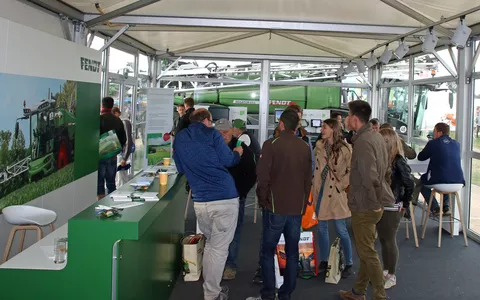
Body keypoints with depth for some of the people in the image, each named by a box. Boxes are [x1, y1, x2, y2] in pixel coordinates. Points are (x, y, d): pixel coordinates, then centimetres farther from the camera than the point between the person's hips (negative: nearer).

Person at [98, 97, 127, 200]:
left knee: (99, 183, -1)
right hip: (113, 156, 5)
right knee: (111, 183, 13)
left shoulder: (99, 119, -12)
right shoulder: (118, 121, 6)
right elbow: (123, 139, 11)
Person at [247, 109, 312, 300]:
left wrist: (263, 201, 3)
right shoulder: (305, 147, 4)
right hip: (297, 208, 4)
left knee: (268, 252, 4)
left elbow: (262, 176, -11)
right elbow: (308, 179, 7)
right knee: (292, 252, 10)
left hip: (275, 207, -4)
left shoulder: (271, 144, -9)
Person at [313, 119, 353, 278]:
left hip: (336, 193, -4)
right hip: (320, 191, 4)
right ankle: (324, 261, 24)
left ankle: (349, 264, 14)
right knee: (322, 229, 11)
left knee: (341, 230, 1)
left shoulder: (344, 149, -11)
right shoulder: (319, 145, 2)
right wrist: (314, 189, 5)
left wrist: (342, 185, -11)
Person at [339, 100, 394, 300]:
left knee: (367, 252, 1)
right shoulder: (376, 137, 9)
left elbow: (369, 177, -26)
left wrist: (375, 203, -16)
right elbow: (386, 170, 15)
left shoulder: (363, 141, -21)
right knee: (365, 250, 18)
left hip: (364, 206, -10)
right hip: (373, 203, 10)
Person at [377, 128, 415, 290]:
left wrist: (405, 205, -8)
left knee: (390, 241, 6)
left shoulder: (398, 161, -17)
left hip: (392, 208, -6)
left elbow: (410, 184, -13)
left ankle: (392, 277, 21)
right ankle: (385, 272, 32)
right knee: (383, 240, 16)